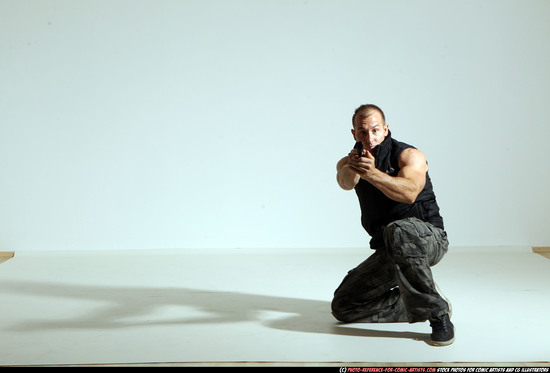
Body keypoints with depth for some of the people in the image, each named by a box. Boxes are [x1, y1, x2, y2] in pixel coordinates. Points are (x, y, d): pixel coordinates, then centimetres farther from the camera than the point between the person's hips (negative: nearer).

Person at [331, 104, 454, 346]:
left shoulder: (410, 156, -10)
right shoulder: (350, 162, 6)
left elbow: (409, 193, -31)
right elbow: (345, 182, -20)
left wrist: (373, 173, -46)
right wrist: (352, 167, -43)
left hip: (428, 239, -6)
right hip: (388, 252, 6)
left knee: (398, 231, -42)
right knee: (343, 307, -1)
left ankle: (438, 313, -28)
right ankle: (417, 307, 9)